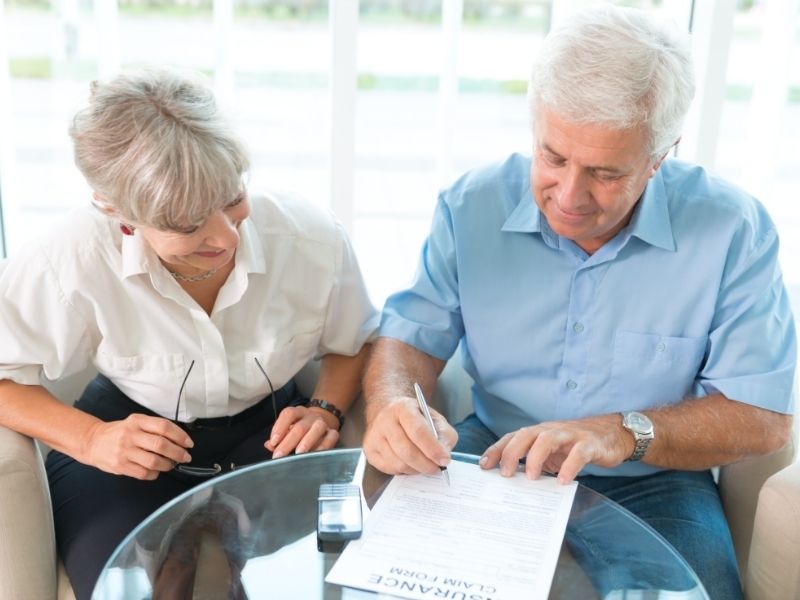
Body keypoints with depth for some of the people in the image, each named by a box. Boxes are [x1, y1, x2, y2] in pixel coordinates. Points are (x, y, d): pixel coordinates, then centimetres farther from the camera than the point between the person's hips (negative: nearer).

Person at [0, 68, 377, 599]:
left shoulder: (312, 238, -19)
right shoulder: (73, 262, -26)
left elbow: (357, 341, 3)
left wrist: (327, 410, -16)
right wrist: (88, 439, -25)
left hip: (267, 431, 2)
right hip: (128, 435, -1)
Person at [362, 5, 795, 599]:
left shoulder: (734, 230, -14)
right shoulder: (473, 206, -8)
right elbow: (410, 339, -4)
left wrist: (624, 433, -27)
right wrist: (392, 405, -28)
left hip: (649, 485, 0)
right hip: (492, 459, 1)